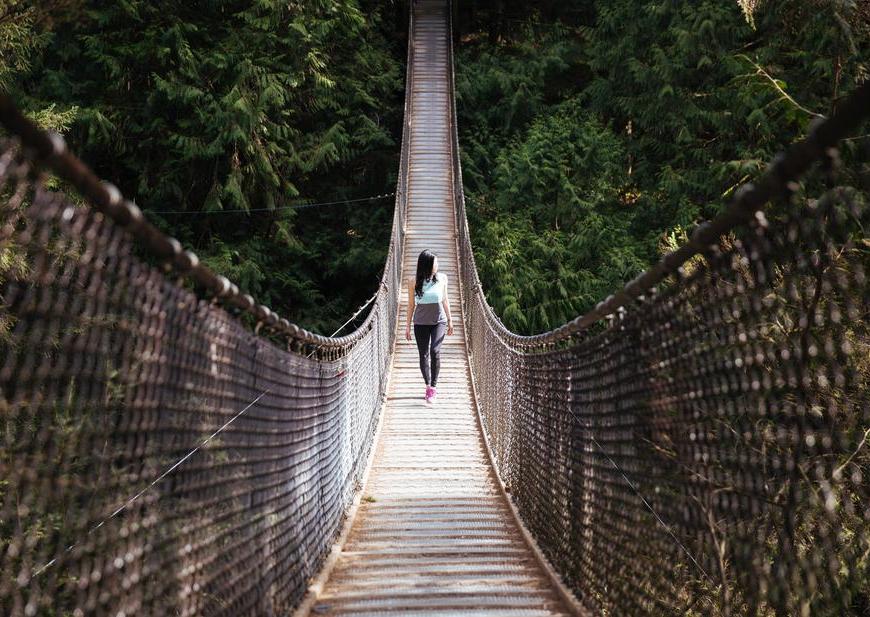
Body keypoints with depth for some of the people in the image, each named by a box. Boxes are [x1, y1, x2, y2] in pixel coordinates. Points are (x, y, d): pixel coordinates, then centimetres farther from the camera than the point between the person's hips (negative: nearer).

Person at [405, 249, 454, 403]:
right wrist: (408, 326, 3)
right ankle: (428, 386, 18)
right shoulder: (414, 283, -7)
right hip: (421, 323, 0)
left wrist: (450, 320, 10)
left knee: (435, 351, -17)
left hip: (439, 321, 0)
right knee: (423, 355, 3)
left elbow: (445, 300, 8)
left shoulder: (442, 278, -3)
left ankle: (433, 386, -9)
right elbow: (411, 305, 2)